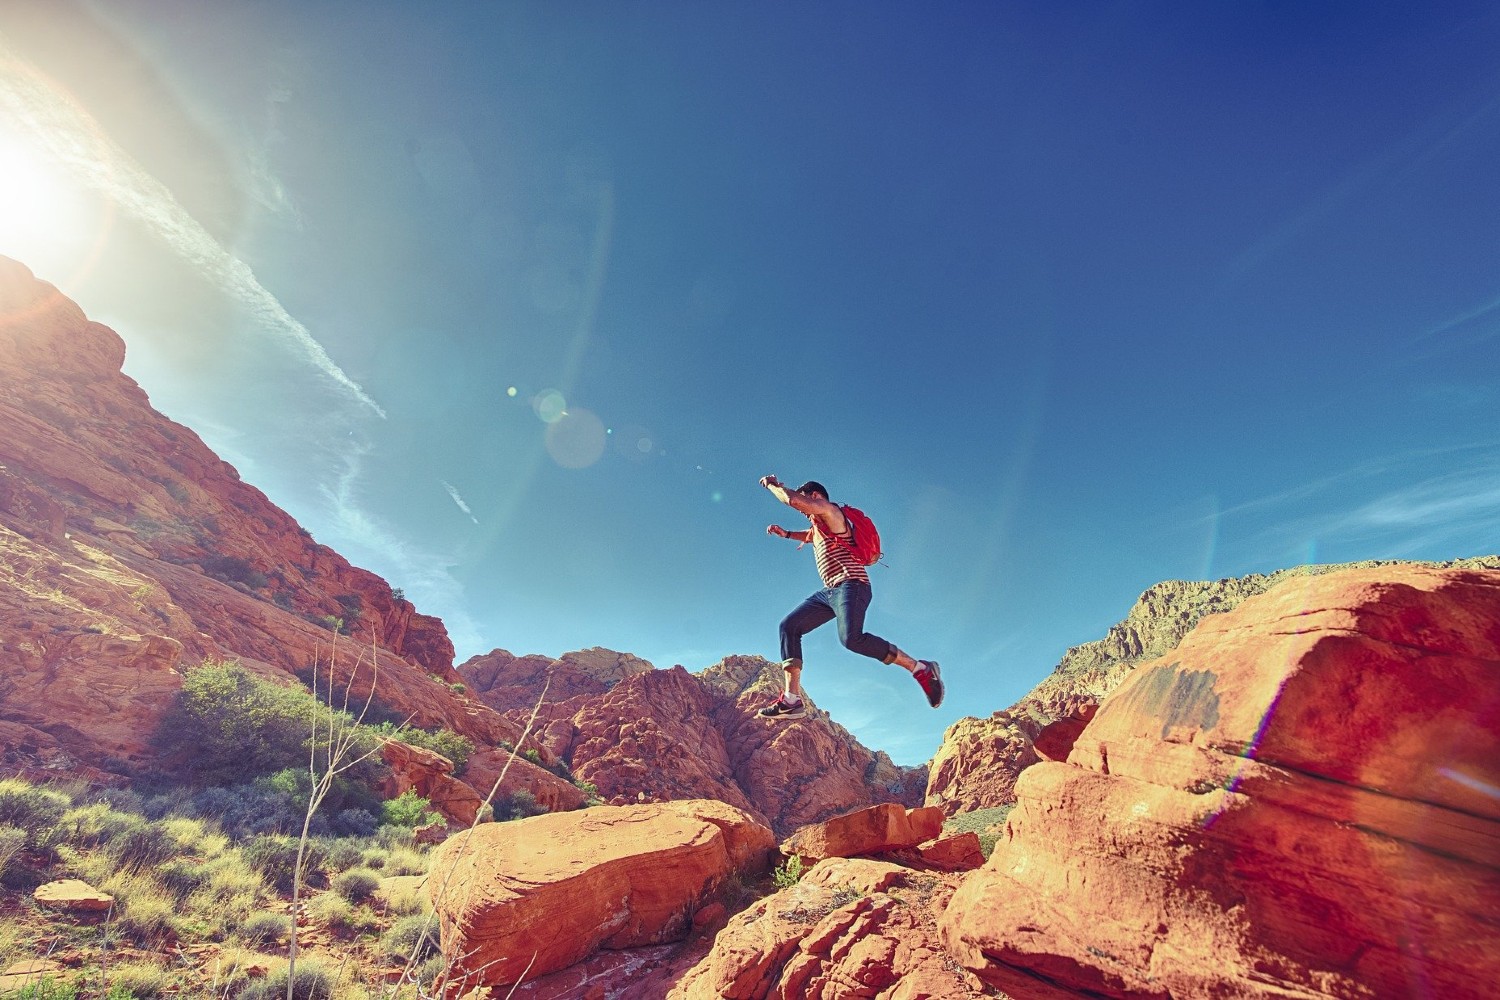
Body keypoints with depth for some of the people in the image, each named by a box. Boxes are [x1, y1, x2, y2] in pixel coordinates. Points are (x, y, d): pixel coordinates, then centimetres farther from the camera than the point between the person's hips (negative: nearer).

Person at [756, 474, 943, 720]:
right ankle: (792, 699, -7)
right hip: (829, 591, 10)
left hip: (850, 585, -10)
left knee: (852, 638, -32)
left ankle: (921, 669, -19)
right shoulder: (817, 526, 27)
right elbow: (809, 535, 52)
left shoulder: (830, 511, -1)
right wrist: (786, 533, 35)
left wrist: (772, 485, 3)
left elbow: (792, 499, -15)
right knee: (789, 626, -1)